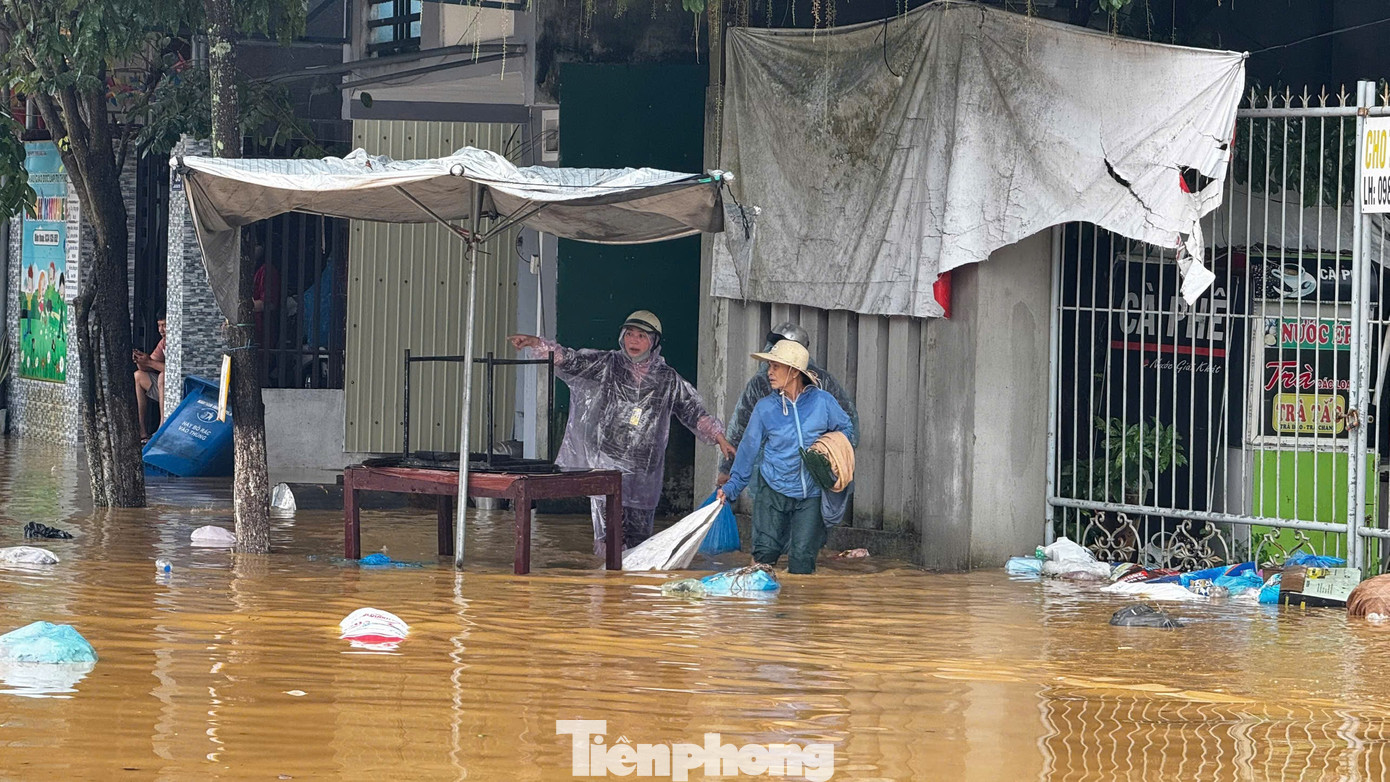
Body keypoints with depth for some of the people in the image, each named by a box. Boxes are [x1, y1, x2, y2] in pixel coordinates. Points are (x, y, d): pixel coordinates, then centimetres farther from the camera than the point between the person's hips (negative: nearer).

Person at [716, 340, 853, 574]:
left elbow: (846, 429, 13)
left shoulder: (823, 402, -3)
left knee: (802, 557, -6)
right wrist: (731, 488, 1)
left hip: (810, 495, -1)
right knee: (766, 550, -7)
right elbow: (749, 449, 6)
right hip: (773, 491, 1)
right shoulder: (765, 408, -1)